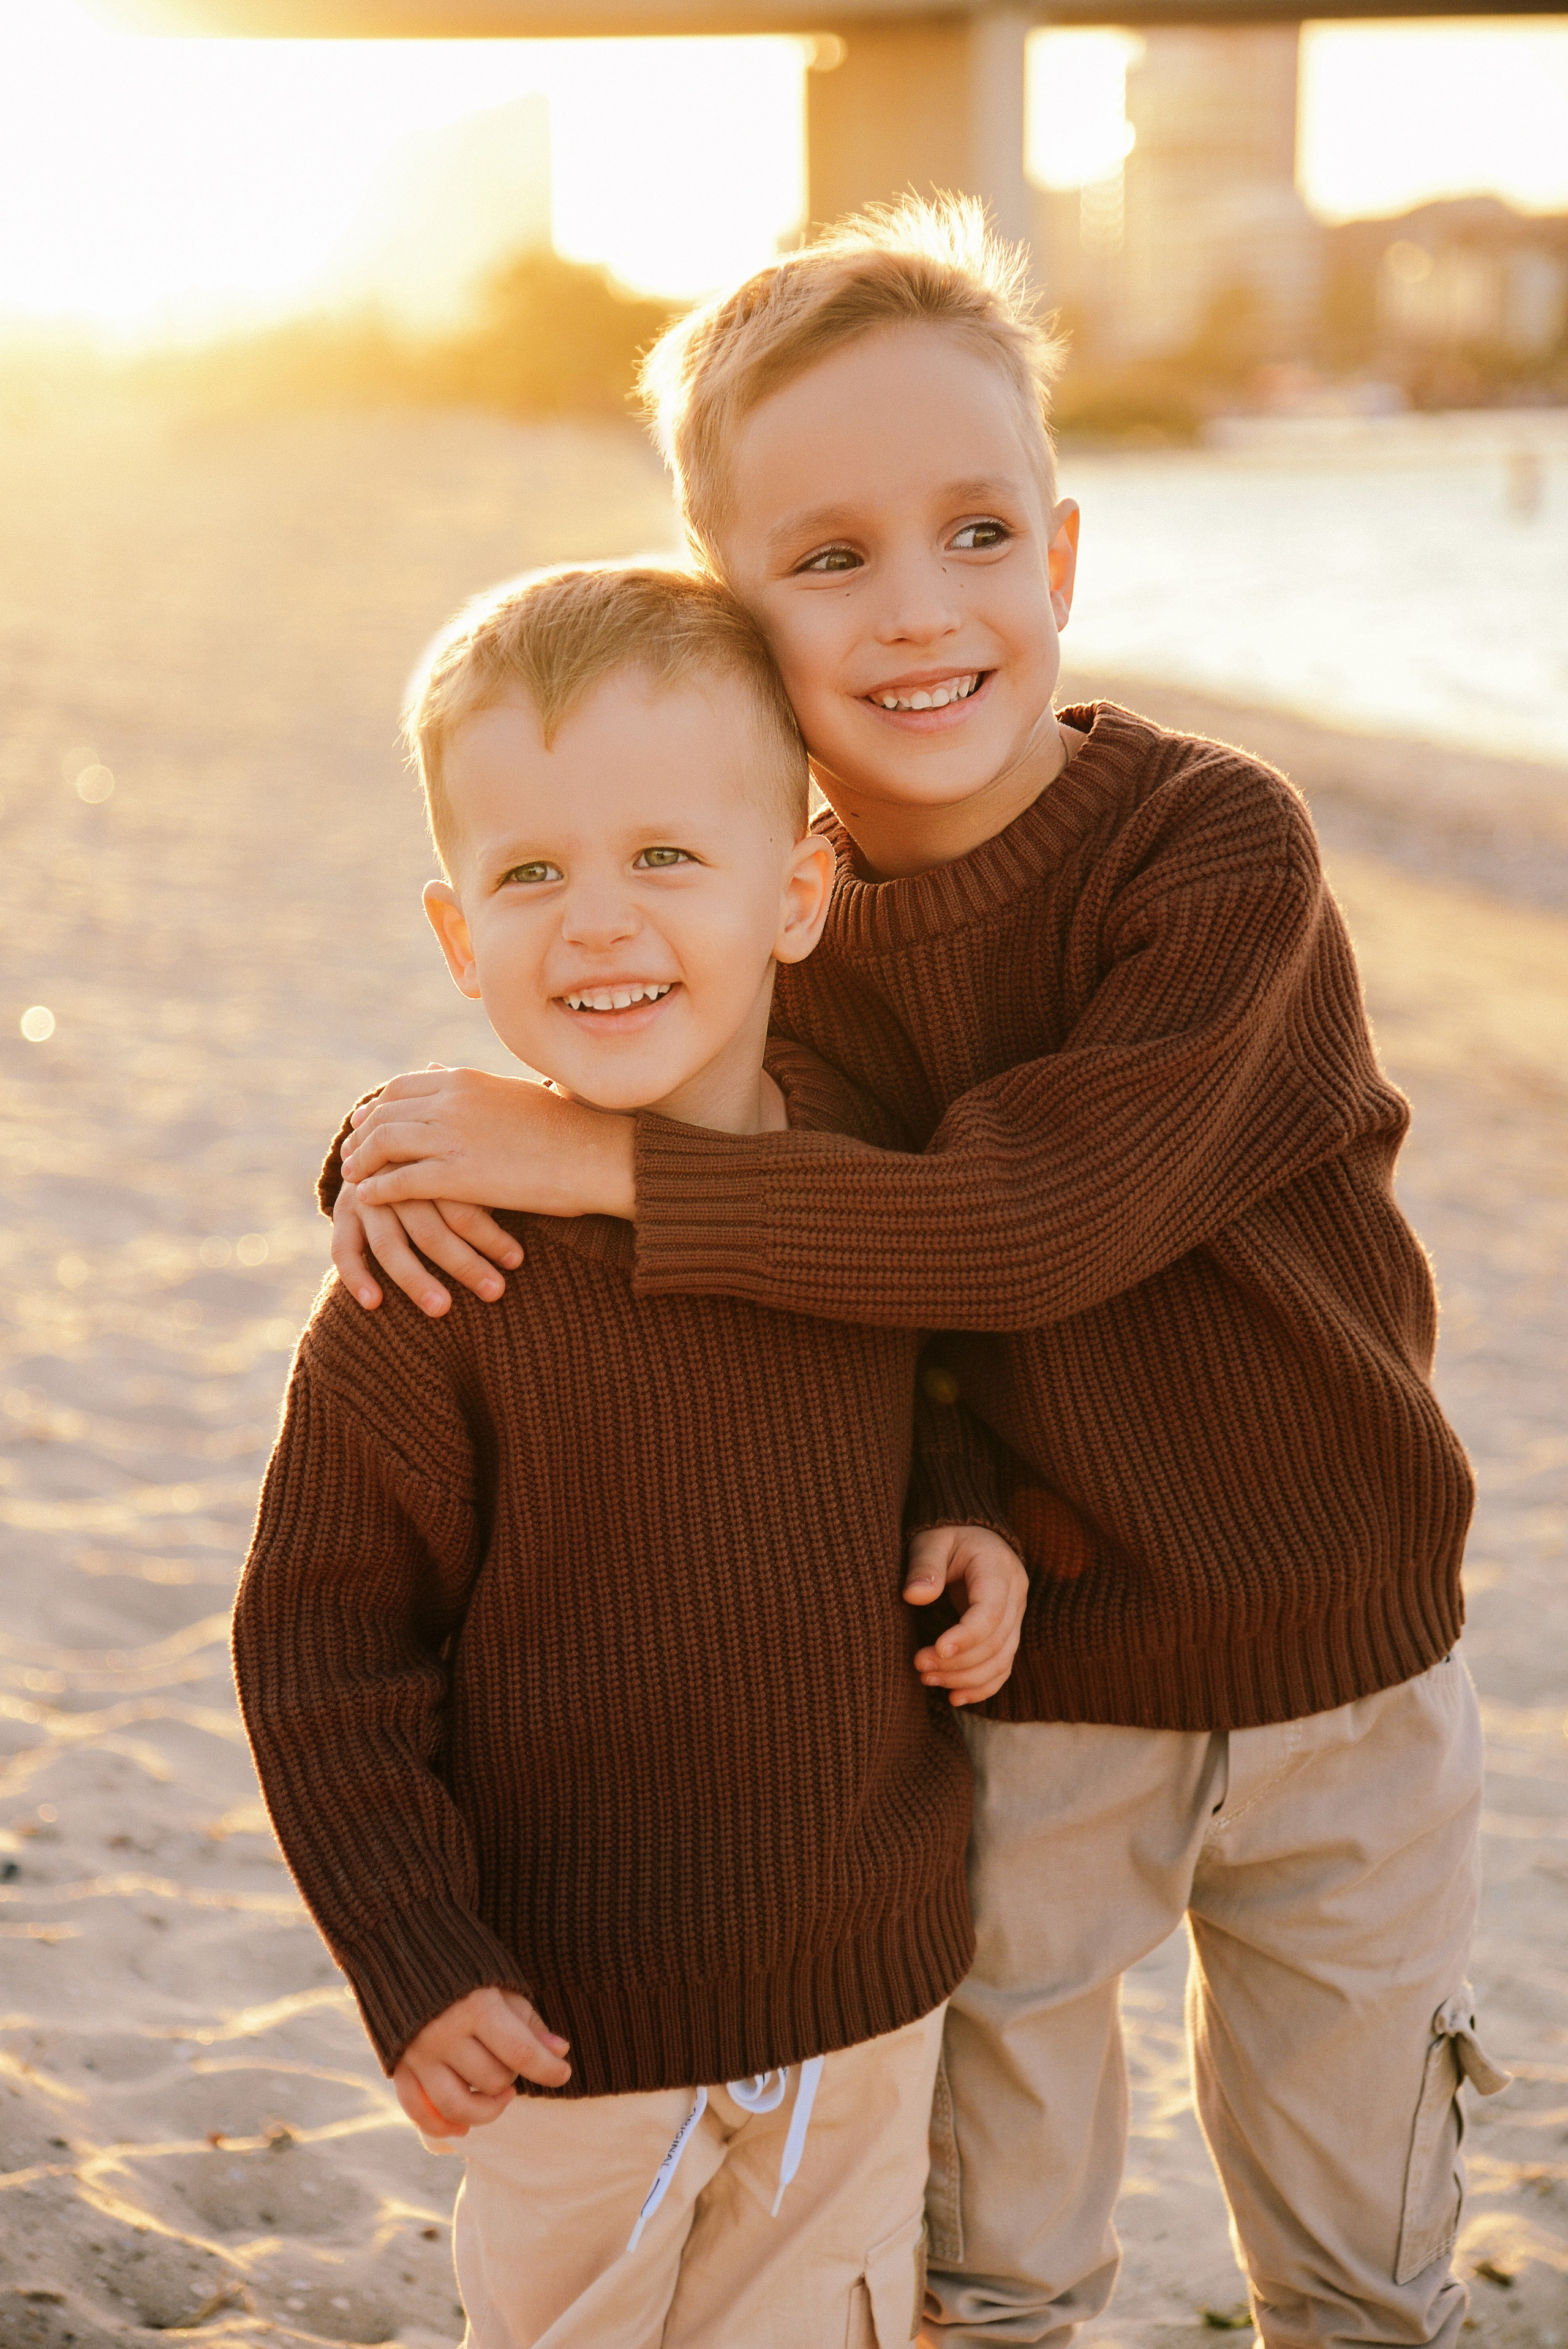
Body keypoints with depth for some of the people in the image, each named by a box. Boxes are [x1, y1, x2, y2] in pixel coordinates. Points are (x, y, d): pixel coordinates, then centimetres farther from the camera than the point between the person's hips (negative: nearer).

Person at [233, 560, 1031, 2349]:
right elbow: (321, 1645, -13)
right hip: (577, 2004, -4)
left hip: (872, 1966, 4)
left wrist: (965, 1520, -3)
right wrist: (418, 1966, -16)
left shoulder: (877, 1173, -5)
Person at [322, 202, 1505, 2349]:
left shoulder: (1220, 847, -21)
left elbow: (1037, 1225, -32)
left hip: (1341, 1686, -2)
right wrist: (401, 1153, -16)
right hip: (1005, 1706, 2)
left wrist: (596, 1164, -31)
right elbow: (560, 1058, 7)